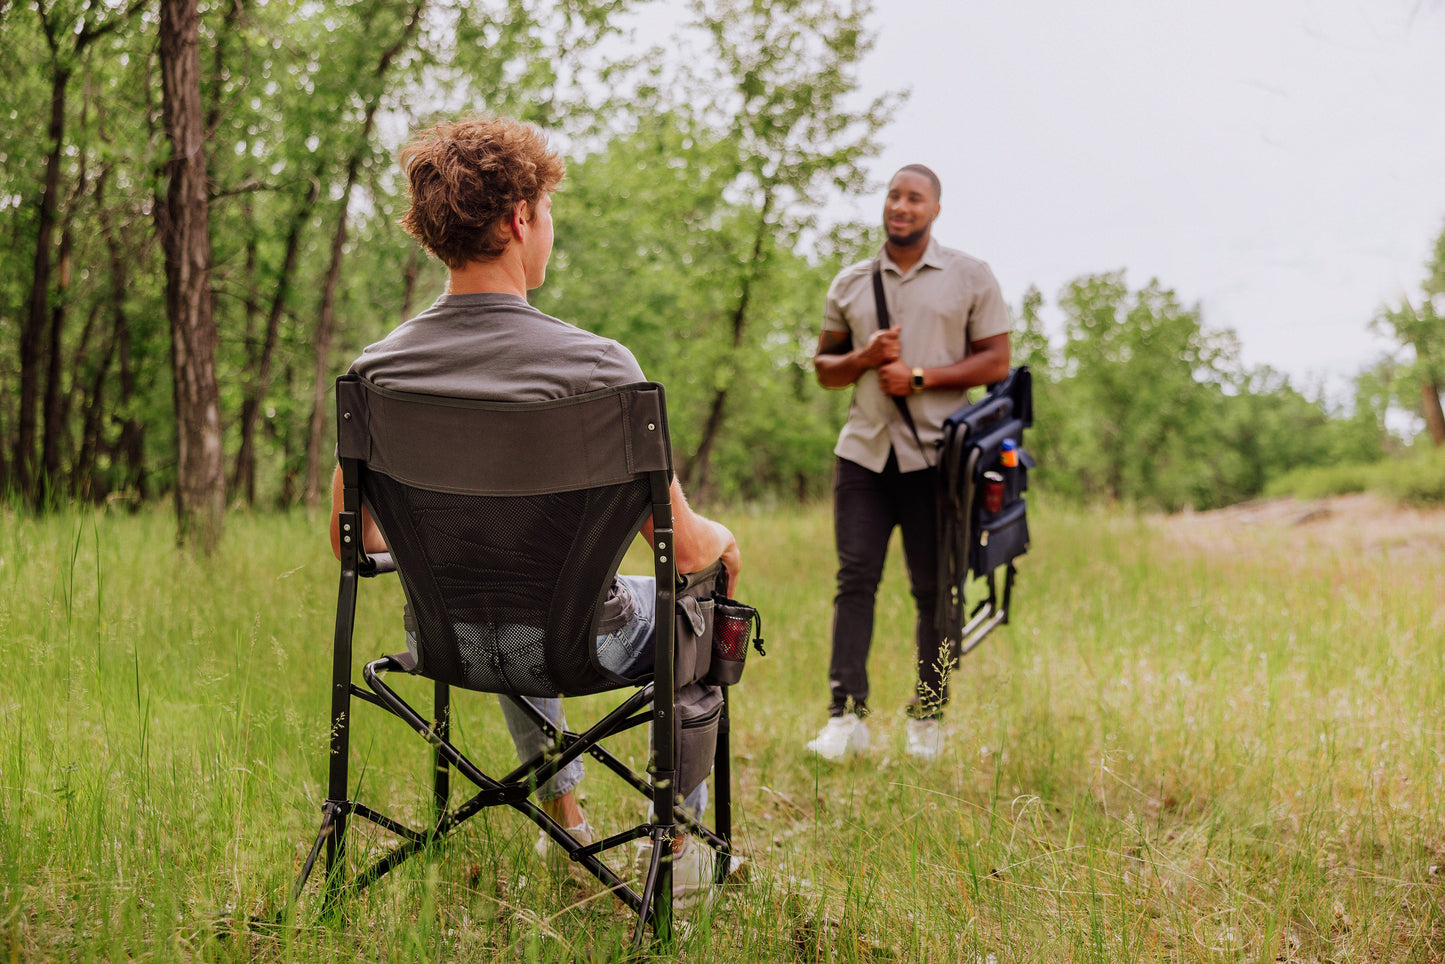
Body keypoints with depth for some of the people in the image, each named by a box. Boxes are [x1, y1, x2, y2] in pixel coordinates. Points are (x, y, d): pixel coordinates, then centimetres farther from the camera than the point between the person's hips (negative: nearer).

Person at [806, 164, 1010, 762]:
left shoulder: (971, 278, 6)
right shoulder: (850, 284, 14)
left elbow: (996, 361, 0)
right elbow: (823, 368, 18)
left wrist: (920, 376, -11)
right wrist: (864, 358, -5)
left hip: (935, 453, -2)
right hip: (864, 450, 2)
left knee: (934, 589, 2)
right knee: (855, 577, -6)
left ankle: (928, 718, 13)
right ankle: (846, 715, -7)